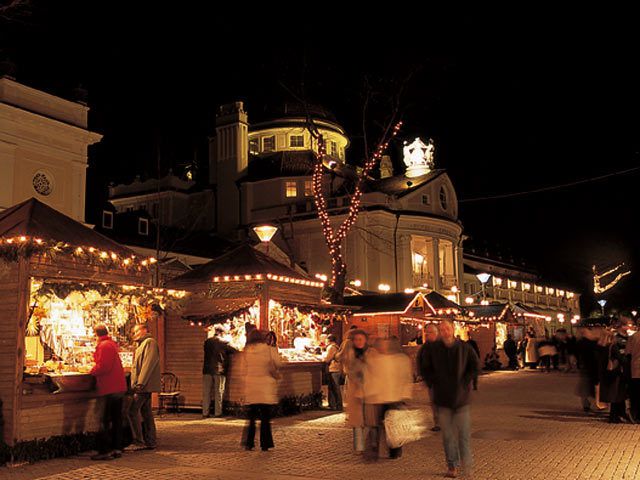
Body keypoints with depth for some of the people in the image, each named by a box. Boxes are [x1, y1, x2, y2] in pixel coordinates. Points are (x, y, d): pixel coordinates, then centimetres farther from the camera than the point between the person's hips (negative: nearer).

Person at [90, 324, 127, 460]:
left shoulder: (103, 346, -13)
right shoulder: (112, 344, 16)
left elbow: (103, 367, -20)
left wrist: (92, 371, -4)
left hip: (110, 388, -10)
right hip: (119, 387, 10)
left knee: (106, 421, -5)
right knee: (116, 419, 12)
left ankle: (105, 451, -3)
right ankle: (117, 448, 17)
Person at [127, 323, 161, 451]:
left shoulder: (149, 342, -9)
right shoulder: (142, 344, 23)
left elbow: (148, 364, -19)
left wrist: (140, 383, -23)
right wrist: (135, 384, 18)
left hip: (144, 385, -10)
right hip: (144, 386, 10)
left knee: (133, 411, -11)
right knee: (146, 413, 10)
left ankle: (138, 442, -8)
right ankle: (150, 442, 13)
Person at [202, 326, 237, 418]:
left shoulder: (207, 342, 5)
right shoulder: (224, 342, -6)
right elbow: (234, 351, -1)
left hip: (207, 370, 3)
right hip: (219, 370, -3)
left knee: (206, 393, 7)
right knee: (218, 393, 4)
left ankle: (205, 413, 7)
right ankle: (218, 413, 4)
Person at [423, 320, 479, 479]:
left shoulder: (464, 348, -3)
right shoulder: (433, 349, 0)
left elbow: (475, 366, 4)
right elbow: (426, 369, 10)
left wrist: (465, 382, -4)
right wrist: (433, 383, -2)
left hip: (461, 396, -1)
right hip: (443, 397, 1)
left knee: (464, 432, -1)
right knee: (448, 434, 6)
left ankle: (467, 463, 14)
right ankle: (452, 465, 15)